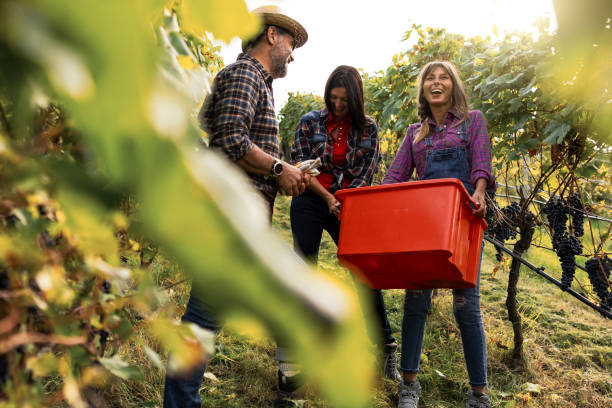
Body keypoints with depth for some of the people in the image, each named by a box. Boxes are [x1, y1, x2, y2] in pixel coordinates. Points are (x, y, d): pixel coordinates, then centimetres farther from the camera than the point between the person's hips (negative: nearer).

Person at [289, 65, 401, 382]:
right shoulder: (311, 122, -1)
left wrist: (345, 203, -11)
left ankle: (386, 348, 7)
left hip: (348, 208, 1)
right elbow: (299, 166, -4)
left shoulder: (368, 129, 2)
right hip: (310, 203, 0)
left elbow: (366, 174, 1)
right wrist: (328, 198, -12)